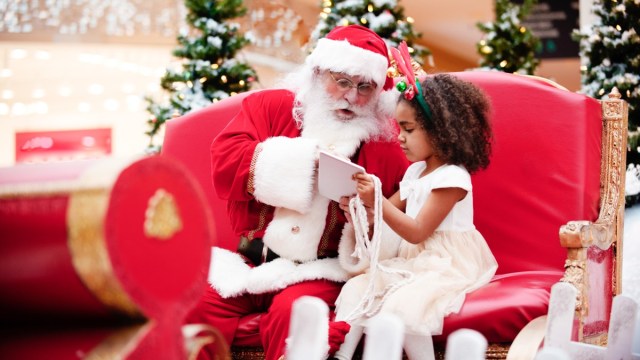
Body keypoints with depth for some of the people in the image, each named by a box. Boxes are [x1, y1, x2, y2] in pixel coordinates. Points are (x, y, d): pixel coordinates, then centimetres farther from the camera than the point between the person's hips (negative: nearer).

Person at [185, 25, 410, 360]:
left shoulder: (386, 142, 6)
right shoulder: (269, 105, 8)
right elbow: (224, 160, -6)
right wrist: (299, 158, -13)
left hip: (320, 271, -1)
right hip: (251, 260, 2)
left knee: (291, 313, -32)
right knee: (197, 301, -24)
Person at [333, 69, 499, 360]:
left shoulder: (451, 177, -17)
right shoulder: (415, 171, 12)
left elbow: (417, 232, -20)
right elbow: (389, 213, 17)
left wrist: (376, 200, -24)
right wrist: (357, 204, -4)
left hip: (447, 267, -9)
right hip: (413, 261, 10)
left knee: (400, 305, -32)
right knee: (355, 288, -5)